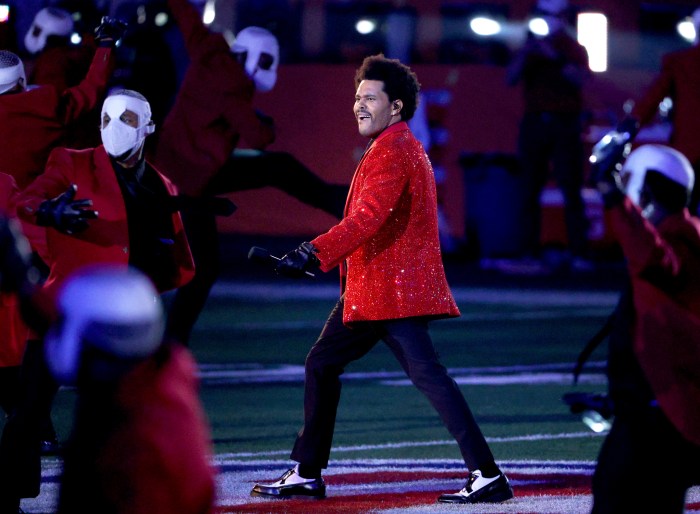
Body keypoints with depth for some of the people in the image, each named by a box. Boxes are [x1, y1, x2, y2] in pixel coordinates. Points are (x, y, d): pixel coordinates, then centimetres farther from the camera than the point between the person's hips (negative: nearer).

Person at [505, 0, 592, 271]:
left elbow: (580, 78, -9)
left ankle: (578, 253, -11)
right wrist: (526, 54, -12)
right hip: (534, 123, 3)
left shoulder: (574, 49, 8)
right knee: (529, 190, -3)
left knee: (571, 191, -8)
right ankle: (529, 251, -3)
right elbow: (511, 78, 3)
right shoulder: (528, 48, 15)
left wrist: (556, 58, -19)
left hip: (564, 124, -3)